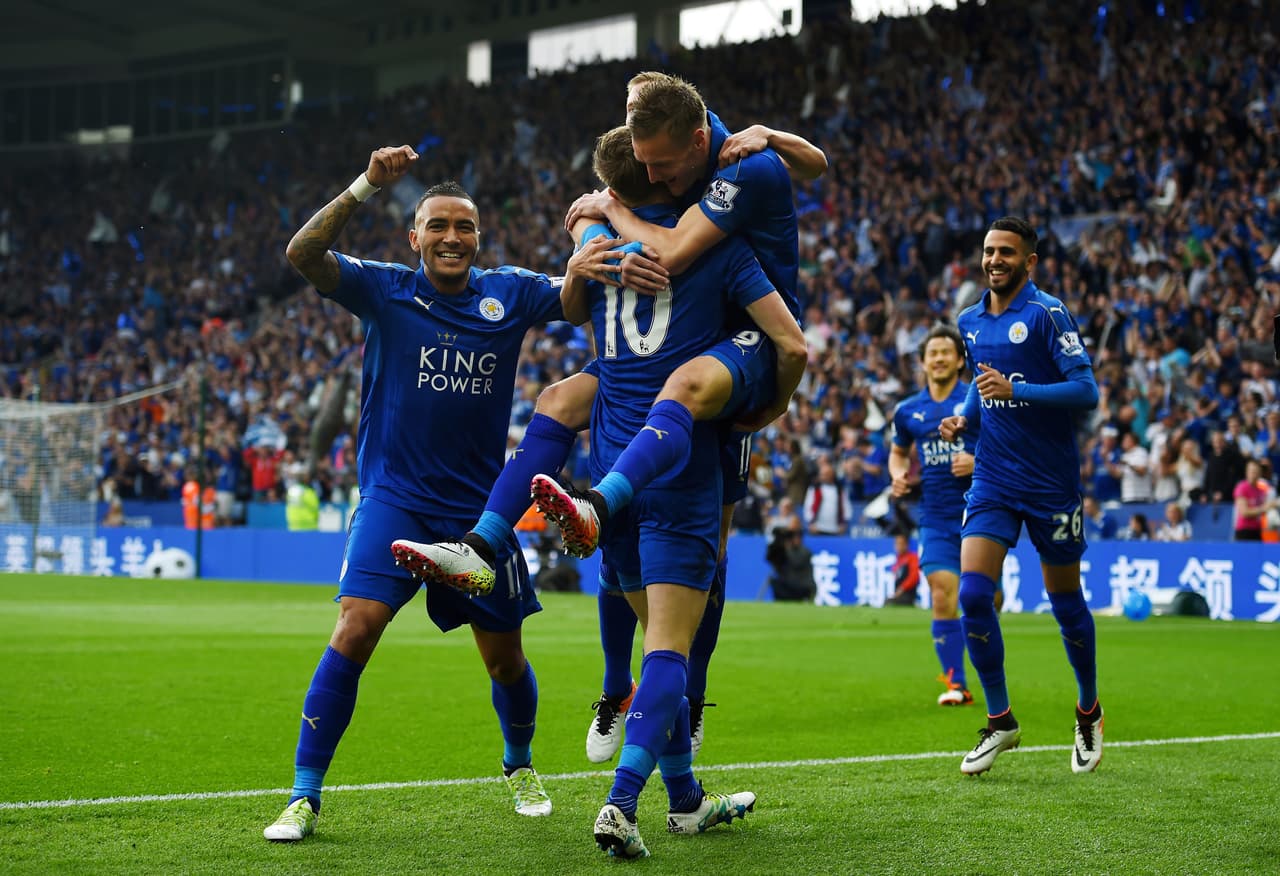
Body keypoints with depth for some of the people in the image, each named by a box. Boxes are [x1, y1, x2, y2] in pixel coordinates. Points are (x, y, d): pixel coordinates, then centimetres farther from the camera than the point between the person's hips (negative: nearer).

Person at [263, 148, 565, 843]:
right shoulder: (385, 289, -5)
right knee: (354, 630, -19)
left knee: (506, 660, 12)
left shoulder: (508, 293, 1)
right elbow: (303, 255, -17)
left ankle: (519, 765, 42)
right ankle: (304, 796, -10)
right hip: (393, 498, -2)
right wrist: (366, 187, -28)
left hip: (478, 509, 2)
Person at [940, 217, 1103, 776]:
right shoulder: (969, 322, 9)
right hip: (993, 479, 5)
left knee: (1066, 603, 6)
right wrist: (963, 419, 4)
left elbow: (1086, 391, -17)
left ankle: (1088, 714, 29)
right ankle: (999, 720, 3)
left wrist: (1015, 390, -27)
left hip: (1051, 483, -4)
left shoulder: (1047, 314, -10)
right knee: (972, 593, -11)